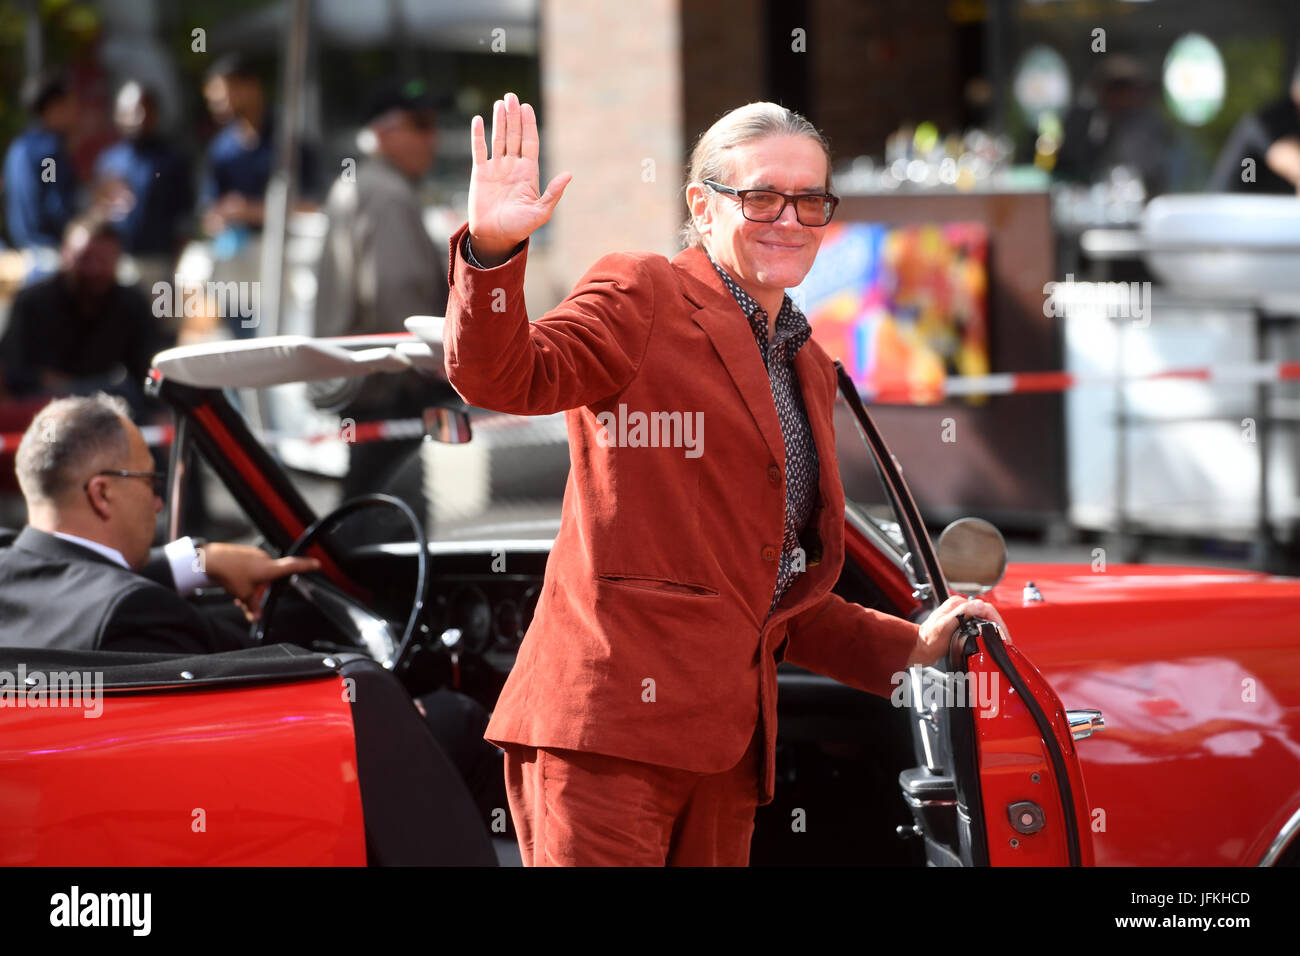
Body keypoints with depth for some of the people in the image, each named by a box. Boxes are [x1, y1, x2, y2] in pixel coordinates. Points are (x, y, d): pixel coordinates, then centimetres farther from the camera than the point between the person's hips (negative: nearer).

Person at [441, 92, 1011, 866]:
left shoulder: (808, 372, 23)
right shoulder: (642, 299, 2)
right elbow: (500, 378, -16)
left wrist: (910, 650, 18)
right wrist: (494, 250, -32)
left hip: (727, 743, 7)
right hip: (612, 719, -7)